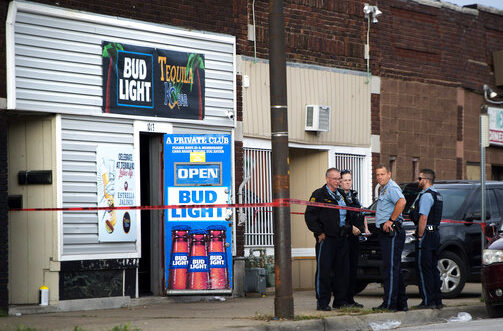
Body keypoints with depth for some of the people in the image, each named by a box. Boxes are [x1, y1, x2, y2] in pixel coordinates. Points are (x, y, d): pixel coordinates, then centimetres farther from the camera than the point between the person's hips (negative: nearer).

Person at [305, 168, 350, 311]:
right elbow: (310, 215, -9)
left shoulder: (341, 195, 18)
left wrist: (347, 231, 15)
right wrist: (319, 233, -12)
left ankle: (340, 300, 15)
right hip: (326, 238, -7)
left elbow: (348, 215, 29)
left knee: (342, 270, 7)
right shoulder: (319, 194, -3)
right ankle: (322, 302, -3)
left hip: (342, 238, 7)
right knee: (324, 270, -6)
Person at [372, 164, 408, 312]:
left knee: (390, 268, -11)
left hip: (392, 233, -11)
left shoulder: (392, 188, -12)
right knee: (394, 268, 13)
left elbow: (401, 202, -31)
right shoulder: (383, 189, 21)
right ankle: (401, 303, 17)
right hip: (386, 233, 11)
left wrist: (391, 220, -25)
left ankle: (389, 304, -11)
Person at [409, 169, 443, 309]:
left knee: (423, 269, -6)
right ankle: (437, 300, 13)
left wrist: (420, 237, -16)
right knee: (433, 269, 12)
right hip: (435, 234, 10)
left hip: (426, 234, -10)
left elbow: (423, 218, -20)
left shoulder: (426, 195, -14)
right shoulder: (436, 195, 18)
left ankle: (428, 301, -7)